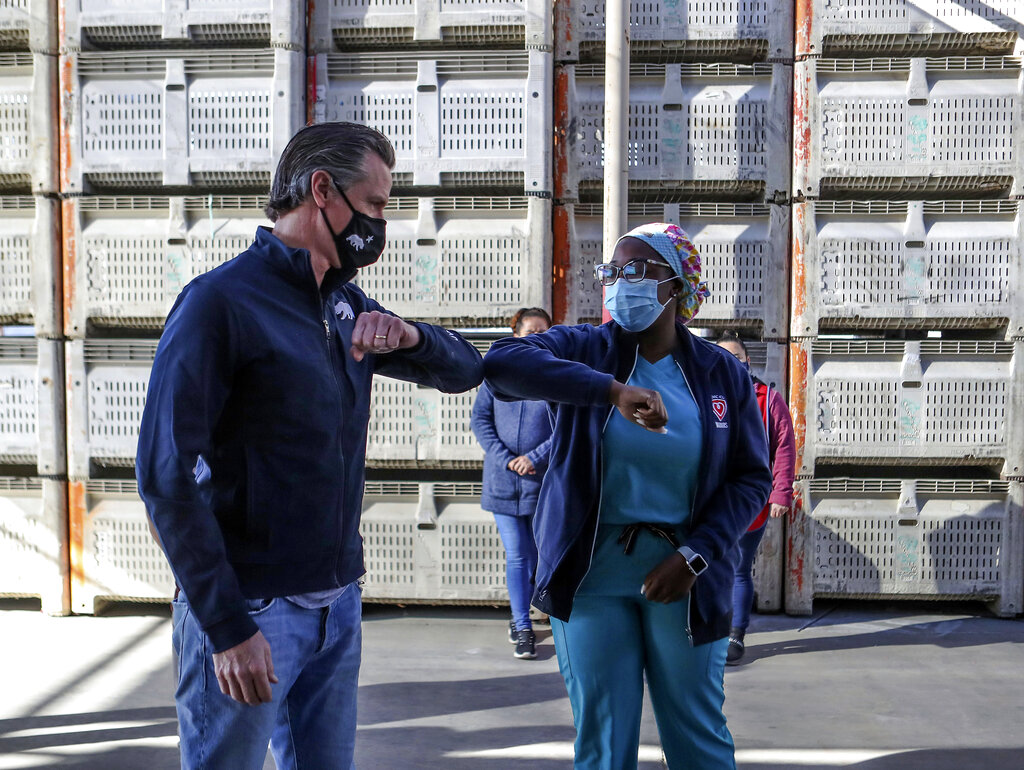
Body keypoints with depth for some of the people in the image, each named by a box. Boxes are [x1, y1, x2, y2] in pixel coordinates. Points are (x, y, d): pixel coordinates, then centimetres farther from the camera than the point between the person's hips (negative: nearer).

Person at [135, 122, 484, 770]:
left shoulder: (348, 304, 10)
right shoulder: (222, 301, -13)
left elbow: (466, 370, 15)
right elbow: (166, 473, -17)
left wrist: (409, 336, -8)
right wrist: (227, 627, -19)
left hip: (339, 605, 7)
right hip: (249, 614, -7)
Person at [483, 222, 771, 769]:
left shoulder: (723, 374, 0)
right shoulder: (584, 349, -5)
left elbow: (752, 477, 2)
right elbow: (501, 361, -25)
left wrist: (696, 555, -11)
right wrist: (613, 390, -35)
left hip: (684, 576, 1)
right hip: (590, 572, 0)